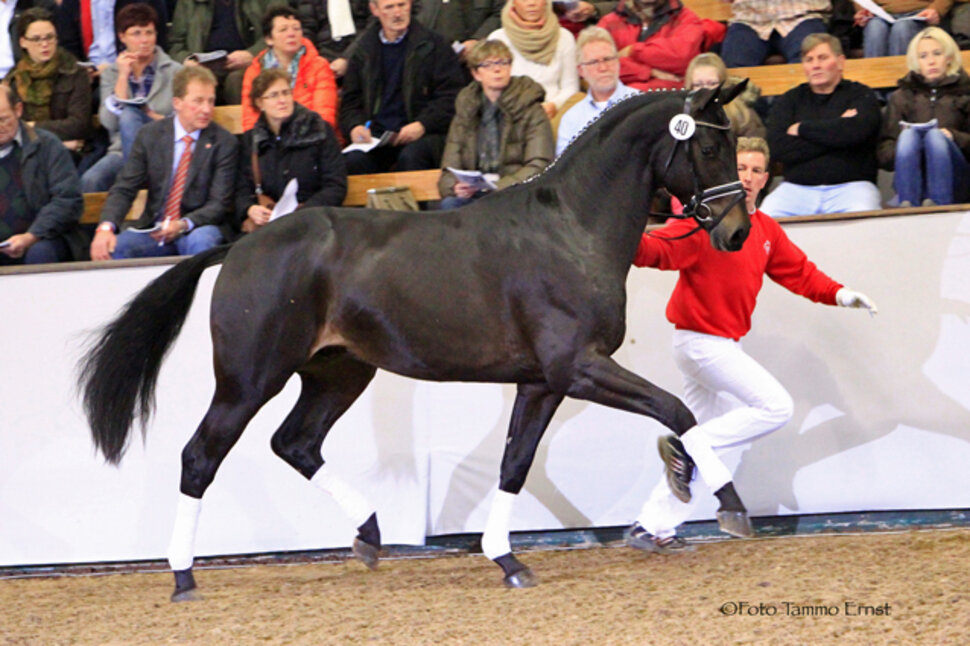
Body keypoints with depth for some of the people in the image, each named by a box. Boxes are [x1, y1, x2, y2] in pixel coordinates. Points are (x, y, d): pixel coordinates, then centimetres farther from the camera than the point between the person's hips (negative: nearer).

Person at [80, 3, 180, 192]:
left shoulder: (175, 72, 7)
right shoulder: (111, 74, 14)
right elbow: (109, 122, -1)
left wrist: (153, 117, -15)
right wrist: (123, 77, -4)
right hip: (123, 152, 2)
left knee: (130, 115, -31)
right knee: (90, 180, -31)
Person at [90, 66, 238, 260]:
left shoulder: (224, 142, -1)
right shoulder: (150, 135, 4)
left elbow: (219, 203, -6)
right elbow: (124, 189, 0)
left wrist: (183, 225, -25)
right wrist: (106, 227, -21)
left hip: (198, 230, -2)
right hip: (153, 229, 2)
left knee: (201, 241, -37)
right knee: (114, 247, -28)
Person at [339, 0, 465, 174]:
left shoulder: (433, 45, 6)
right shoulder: (364, 50, 15)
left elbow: (450, 98, 1)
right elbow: (350, 102, 18)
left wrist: (422, 125, -14)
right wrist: (355, 126, -5)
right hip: (377, 132, 2)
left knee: (411, 157, -37)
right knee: (354, 159, -31)